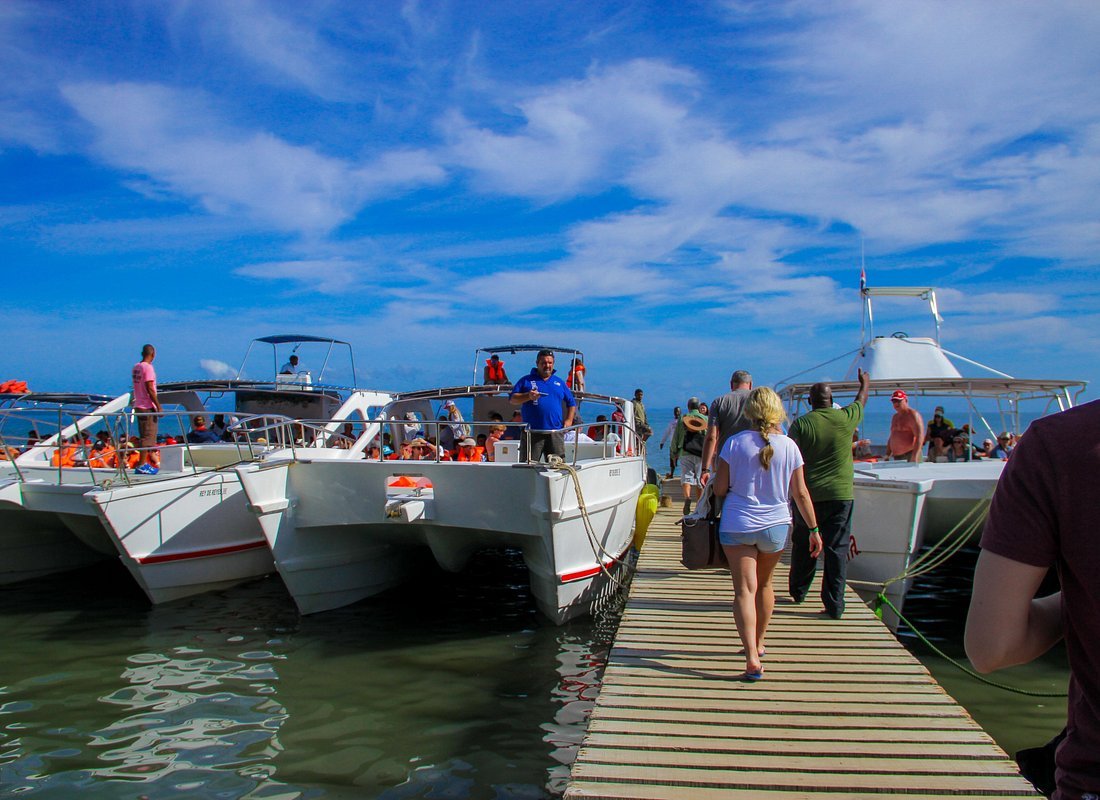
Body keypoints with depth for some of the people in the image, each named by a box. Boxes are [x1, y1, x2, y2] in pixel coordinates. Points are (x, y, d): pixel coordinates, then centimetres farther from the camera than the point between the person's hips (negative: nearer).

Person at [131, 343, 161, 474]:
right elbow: (150, 389, -18)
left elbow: (138, 387, 16)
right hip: (148, 407, -9)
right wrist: (158, 406, -15)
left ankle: (144, 463, 19)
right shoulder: (148, 367, -13)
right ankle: (142, 465, -6)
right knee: (148, 435, -6)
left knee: (145, 435, 15)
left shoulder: (135, 367, 13)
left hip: (138, 406, 9)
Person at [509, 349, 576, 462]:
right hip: (532, 432, -2)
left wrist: (569, 420, 7)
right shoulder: (526, 380, 9)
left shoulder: (559, 382, 18)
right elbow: (512, 399, 3)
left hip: (555, 433, 2)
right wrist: (528, 396, -13)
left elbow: (571, 403, 22)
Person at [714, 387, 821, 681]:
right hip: (775, 525, 3)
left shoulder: (735, 442, -9)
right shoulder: (788, 446, -4)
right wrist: (814, 529, 9)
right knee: (764, 584, 22)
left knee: (745, 589, -3)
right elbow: (800, 493, 0)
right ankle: (758, 643, 38)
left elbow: (719, 488, -6)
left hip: (737, 525, -2)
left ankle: (752, 658, -16)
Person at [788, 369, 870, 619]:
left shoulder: (801, 423, -6)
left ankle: (798, 592, 32)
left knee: (803, 547, 15)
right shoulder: (845, 418, -2)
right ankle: (834, 605, 3)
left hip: (808, 496, 0)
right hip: (841, 495, 0)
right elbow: (861, 401, 20)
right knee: (837, 550, 3)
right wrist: (865, 383, 40)